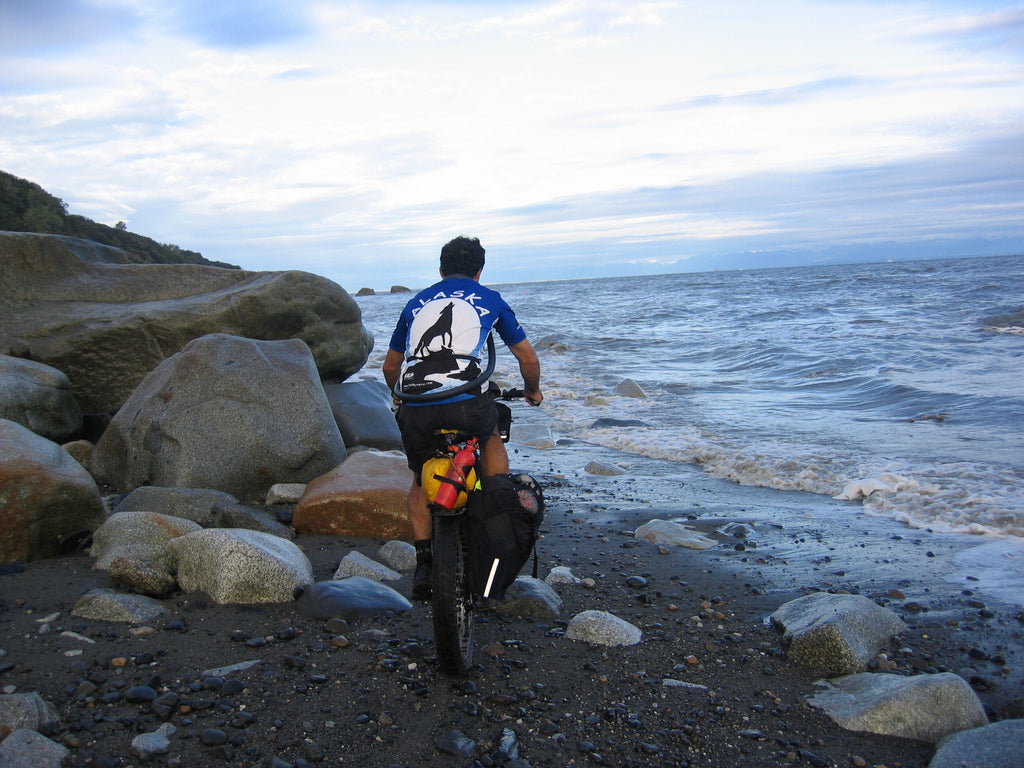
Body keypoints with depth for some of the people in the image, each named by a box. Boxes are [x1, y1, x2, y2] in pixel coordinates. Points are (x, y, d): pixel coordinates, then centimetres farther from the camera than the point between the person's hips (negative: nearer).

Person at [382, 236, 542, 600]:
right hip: (466, 402, -2)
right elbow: (528, 358, 27)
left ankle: (423, 562, 17)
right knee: (491, 436, 33)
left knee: (421, 482, 27)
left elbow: (390, 367, 34)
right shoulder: (489, 299, 21)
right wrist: (532, 391, 46)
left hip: (416, 408, 2)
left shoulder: (416, 303, 27)